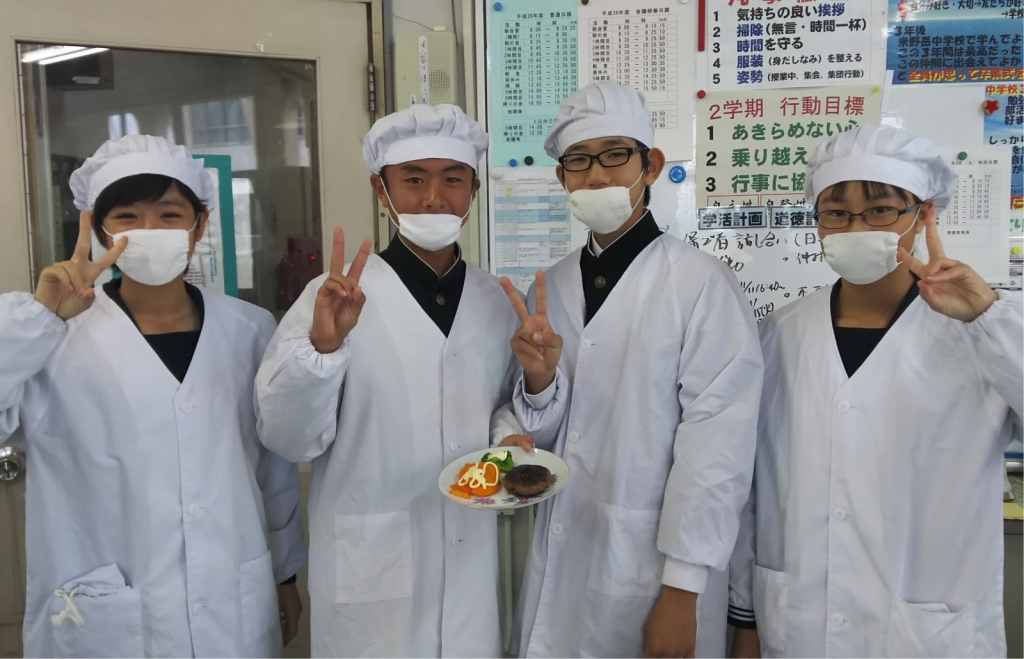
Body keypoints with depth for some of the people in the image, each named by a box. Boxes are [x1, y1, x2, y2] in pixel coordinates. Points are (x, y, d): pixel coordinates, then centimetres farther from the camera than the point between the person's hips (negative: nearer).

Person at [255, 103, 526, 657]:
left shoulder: (495, 301, 2)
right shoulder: (337, 298, -11)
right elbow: (288, 440, -14)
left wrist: (510, 437, -7)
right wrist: (322, 345, -29)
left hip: (471, 560, 4)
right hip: (370, 569, -3)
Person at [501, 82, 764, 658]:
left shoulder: (705, 286, -14)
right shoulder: (551, 288, 3)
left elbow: (716, 451, -14)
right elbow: (548, 437, 7)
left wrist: (682, 592, -13)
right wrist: (539, 380, -14)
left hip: (652, 566, -5)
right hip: (559, 560, 5)